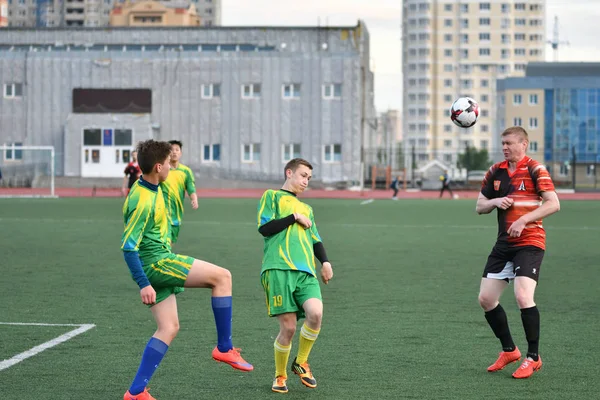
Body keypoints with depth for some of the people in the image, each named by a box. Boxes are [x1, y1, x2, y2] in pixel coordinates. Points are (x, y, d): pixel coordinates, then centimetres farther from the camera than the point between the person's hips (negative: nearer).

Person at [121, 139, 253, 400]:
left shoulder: (150, 187, 9)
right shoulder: (143, 201, -22)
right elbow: (128, 246, -23)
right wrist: (143, 284, -23)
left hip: (157, 263, 10)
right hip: (156, 263, -10)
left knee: (169, 328, 9)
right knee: (222, 276, -10)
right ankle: (224, 348, -4)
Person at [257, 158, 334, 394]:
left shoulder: (306, 209, 29)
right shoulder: (272, 196, 11)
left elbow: (315, 240, 27)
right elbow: (264, 228, -2)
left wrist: (325, 262, 9)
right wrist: (294, 217, 0)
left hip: (306, 272, 5)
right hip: (279, 270, -5)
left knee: (315, 313, -21)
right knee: (288, 326, -10)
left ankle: (300, 363, 3)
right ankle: (280, 376, 13)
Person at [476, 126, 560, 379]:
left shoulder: (534, 169, -8)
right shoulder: (496, 172, 10)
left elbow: (553, 204, -15)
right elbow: (480, 206, 15)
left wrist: (524, 220, -22)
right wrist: (495, 201, -6)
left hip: (529, 242, -7)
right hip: (504, 243, 7)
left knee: (523, 296, -21)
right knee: (486, 299, 3)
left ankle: (533, 358, -5)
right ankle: (509, 351, 21)